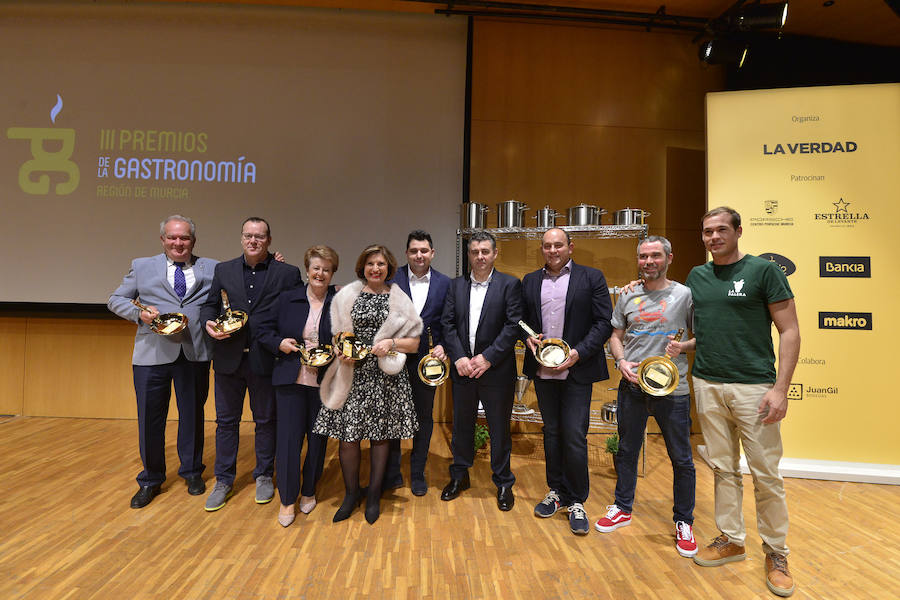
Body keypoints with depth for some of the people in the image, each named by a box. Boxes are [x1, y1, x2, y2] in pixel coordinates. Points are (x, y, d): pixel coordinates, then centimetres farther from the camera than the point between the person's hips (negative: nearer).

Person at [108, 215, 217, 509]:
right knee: (150, 418, 8)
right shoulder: (142, 267, 10)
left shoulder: (212, 269, 9)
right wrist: (139, 313, -8)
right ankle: (151, 480, 27)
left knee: (192, 414, 12)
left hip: (194, 353, 0)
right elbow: (115, 300, 13)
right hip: (153, 353, 0)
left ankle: (192, 472, 31)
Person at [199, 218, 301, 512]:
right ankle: (224, 481, 29)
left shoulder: (288, 273, -3)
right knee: (226, 420, 13)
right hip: (229, 358, 3)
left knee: (266, 420, 11)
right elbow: (209, 305, 13)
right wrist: (208, 323, -8)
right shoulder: (223, 270, 8)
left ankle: (264, 476, 29)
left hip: (265, 359, -3)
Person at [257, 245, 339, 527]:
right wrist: (279, 343, -9)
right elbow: (265, 331, 10)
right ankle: (287, 499, 19)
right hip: (291, 379, 1)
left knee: (318, 438, 10)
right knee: (288, 437, 2)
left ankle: (309, 492, 32)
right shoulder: (287, 299, 4)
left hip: (324, 382, 0)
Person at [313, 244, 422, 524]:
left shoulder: (399, 300, 7)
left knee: (381, 433, 7)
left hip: (386, 376, 0)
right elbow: (338, 335, 10)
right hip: (353, 374, 0)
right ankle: (351, 493, 23)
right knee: (348, 433, 0)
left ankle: (374, 494, 26)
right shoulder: (347, 295, 8)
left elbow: (414, 343, 6)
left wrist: (391, 343, -12)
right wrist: (343, 353, -9)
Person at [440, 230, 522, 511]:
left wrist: (487, 358, -15)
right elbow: (447, 324, 2)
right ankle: (459, 476, 35)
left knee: (499, 429, 9)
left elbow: (513, 326, -11)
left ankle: (503, 483, 27)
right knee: (462, 426, 16)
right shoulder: (456, 285, 7)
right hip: (463, 369, 3)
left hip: (496, 370, -3)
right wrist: (459, 358, -10)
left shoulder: (510, 284, -4)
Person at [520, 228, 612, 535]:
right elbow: (522, 320, 15)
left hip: (577, 371, -4)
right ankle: (556, 491, 31)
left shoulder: (591, 278, 0)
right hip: (542, 370, 4)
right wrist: (529, 338, -6)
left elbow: (604, 322, -5)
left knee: (574, 436, -3)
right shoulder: (530, 281, 11)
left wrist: (579, 352, -15)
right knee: (551, 432, 15)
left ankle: (577, 502, 15)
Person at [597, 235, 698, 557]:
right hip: (632, 386, 3)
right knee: (627, 451, 15)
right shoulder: (627, 297, 8)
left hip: (672, 388, -3)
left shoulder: (685, 295, -1)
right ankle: (623, 508, 33)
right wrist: (621, 362, -3)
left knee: (681, 458, 6)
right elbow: (616, 335, 13)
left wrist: (685, 346, -15)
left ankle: (684, 522, 26)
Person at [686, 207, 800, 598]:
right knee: (724, 469, 12)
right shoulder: (697, 276, 10)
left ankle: (776, 552, 21)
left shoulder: (763, 270, -4)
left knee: (766, 473, 4)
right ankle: (731, 540, 27)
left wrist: (781, 387, -13)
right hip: (708, 385, 4)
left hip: (754, 386, -4)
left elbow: (790, 331, -6)